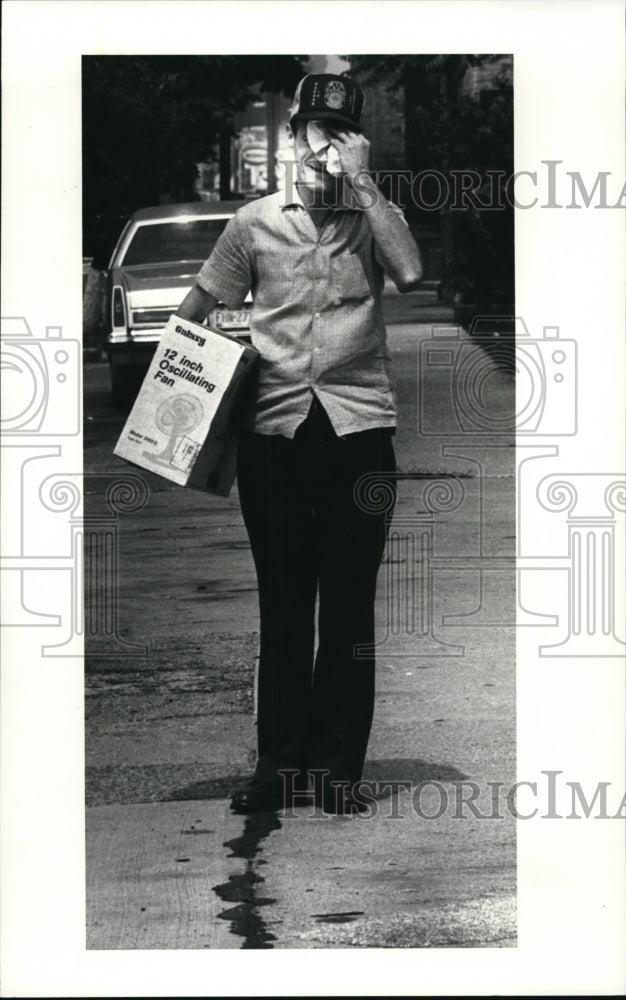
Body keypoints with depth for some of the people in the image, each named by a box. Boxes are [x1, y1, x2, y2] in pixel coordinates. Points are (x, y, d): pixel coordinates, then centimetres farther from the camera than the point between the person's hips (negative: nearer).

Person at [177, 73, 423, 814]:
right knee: (283, 603, 7)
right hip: (275, 427, 1)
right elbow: (197, 310, 14)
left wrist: (361, 181, -12)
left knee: (349, 604, 4)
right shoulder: (255, 223, 8)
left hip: (358, 426, -1)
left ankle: (339, 766, 12)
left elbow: (410, 272, -15)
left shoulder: (373, 217, 6)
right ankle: (280, 762, 15)